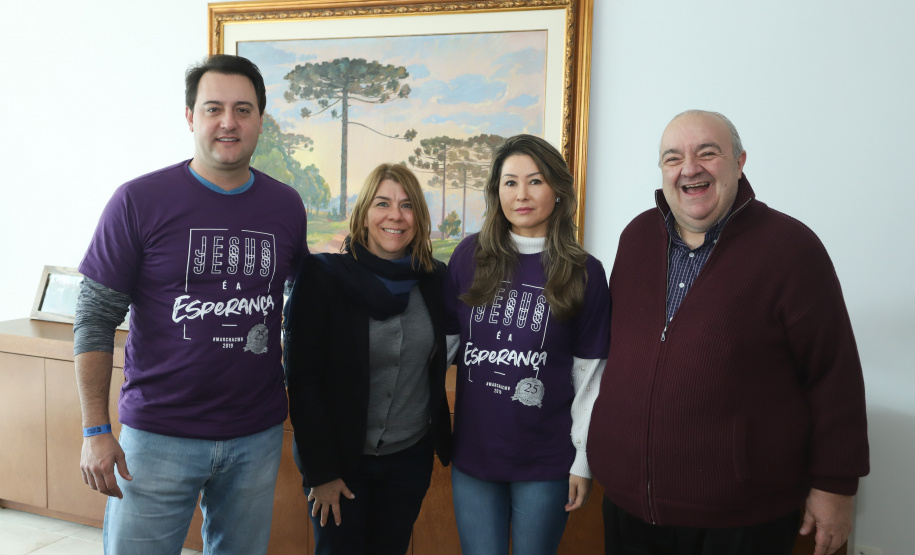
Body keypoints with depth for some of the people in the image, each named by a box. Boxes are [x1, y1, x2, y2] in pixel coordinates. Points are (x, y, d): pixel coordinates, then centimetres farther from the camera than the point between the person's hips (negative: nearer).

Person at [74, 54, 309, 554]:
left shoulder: (286, 206, 3)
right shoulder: (138, 201, -7)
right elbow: (95, 318, -5)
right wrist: (96, 430, -9)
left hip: (258, 436, 3)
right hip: (159, 436, -3)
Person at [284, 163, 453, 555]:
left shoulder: (434, 280, -1)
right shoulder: (323, 276, -12)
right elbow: (301, 379, -12)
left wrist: (441, 440, 5)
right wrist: (320, 471, -12)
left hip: (410, 458, 4)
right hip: (340, 460, -3)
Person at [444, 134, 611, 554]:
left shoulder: (585, 273, -4)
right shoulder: (470, 256, -1)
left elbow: (590, 373, -2)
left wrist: (584, 459, -2)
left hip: (546, 459, -1)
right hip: (472, 452, 1)